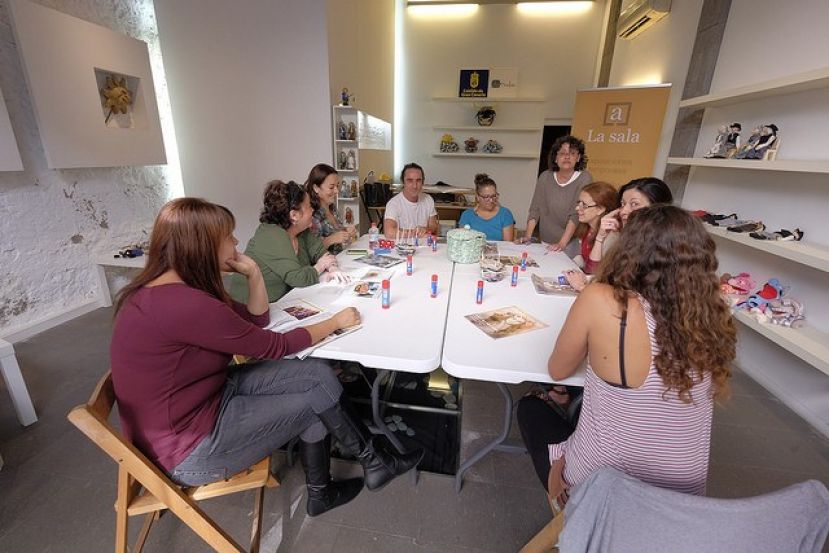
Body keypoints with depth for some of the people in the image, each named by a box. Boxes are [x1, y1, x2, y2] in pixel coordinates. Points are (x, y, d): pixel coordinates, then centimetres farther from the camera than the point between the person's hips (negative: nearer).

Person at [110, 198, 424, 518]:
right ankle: (374, 464, 23)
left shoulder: (175, 289, 2)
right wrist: (336, 321, -8)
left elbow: (257, 320, 8)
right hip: (189, 451, -8)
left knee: (316, 376, -3)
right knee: (319, 396, -4)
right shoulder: (180, 303, -30)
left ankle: (321, 493, 13)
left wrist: (253, 274, -7)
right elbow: (274, 346, -21)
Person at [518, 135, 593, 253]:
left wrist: (562, 243, -23)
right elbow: (535, 209, 0)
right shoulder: (545, 177, 0)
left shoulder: (584, 178, -9)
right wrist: (528, 236, -10)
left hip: (572, 243, -2)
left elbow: (576, 215, -16)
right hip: (545, 243, 3)